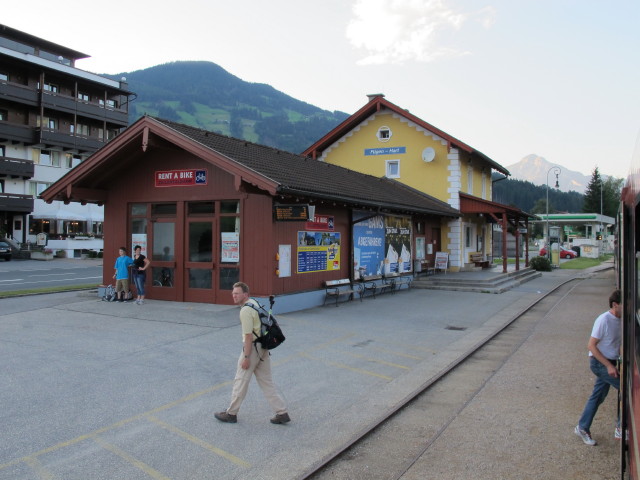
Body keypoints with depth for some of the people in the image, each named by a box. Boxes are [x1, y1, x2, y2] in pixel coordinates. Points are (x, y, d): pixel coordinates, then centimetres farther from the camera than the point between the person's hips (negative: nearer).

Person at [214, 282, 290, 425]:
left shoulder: (245, 310, -19)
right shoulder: (254, 303, 10)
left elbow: (248, 336, -21)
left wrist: (246, 357, -18)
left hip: (252, 348, -9)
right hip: (263, 348, 9)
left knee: (241, 381, 6)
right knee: (266, 382, 12)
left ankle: (231, 413, 20)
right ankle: (282, 413, 10)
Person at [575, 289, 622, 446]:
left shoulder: (619, 320, 5)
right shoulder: (604, 320, -20)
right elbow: (591, 346, -20)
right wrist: (609, 365, -21)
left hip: (609, 362, 8)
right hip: (599, 362, -8)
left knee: (598, 396, 12)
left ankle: (582, 428, 22)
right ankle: (621, 428, 1)